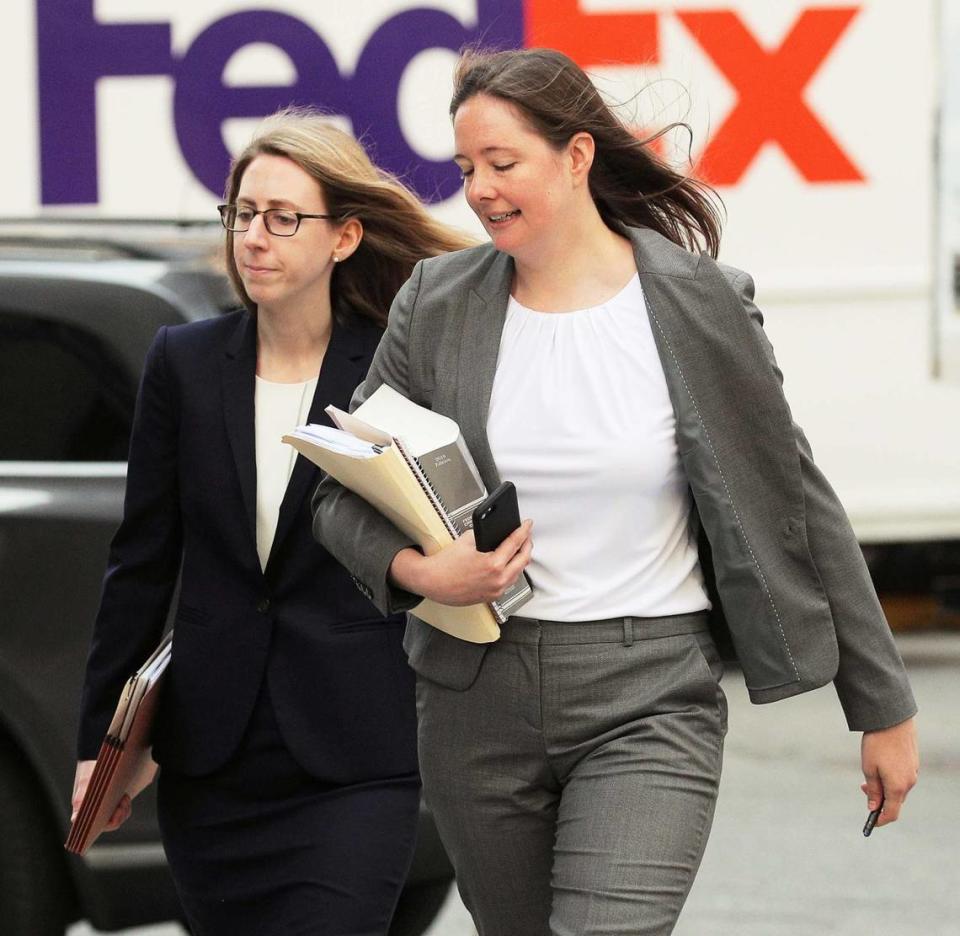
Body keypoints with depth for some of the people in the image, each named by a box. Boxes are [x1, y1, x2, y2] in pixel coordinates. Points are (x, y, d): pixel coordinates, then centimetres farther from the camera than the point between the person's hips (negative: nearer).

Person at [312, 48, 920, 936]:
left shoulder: (697, 303, -5)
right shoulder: (437, 305, 2)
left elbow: (793, 505, 1)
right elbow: (342, 496, 8)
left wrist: (884, 705, 5)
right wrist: (418, 570, -16)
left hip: (648, 697, -4)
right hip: (480, 699, 4)